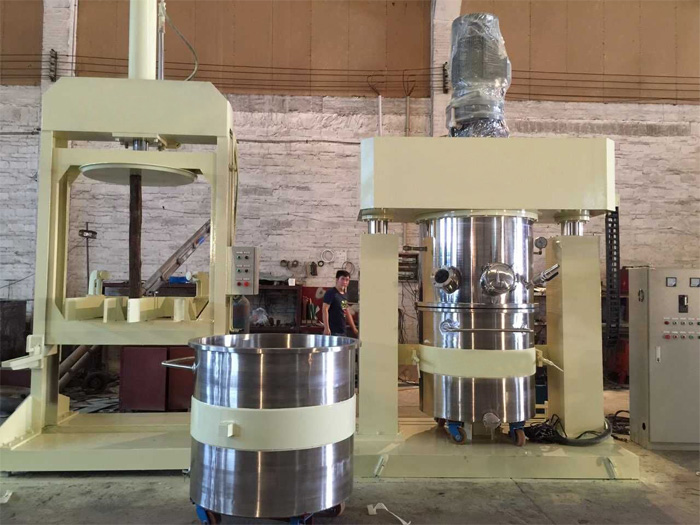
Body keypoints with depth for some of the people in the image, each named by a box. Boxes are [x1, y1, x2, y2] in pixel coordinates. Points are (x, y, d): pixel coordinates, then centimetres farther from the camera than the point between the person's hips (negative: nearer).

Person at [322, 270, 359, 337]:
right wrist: (326, 328, -22)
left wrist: (354, 329, 22)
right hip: (333, 332, -8)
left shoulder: (344, 295, 15)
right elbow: (325, 310, -15)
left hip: (342, 331, 8)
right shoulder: (331, 293, -9)